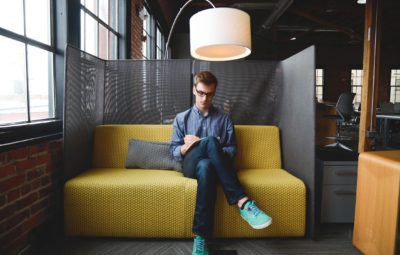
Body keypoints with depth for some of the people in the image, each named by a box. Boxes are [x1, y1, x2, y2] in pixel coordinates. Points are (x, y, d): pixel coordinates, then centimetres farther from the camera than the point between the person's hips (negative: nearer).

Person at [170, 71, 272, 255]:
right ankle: (243, 202, -42)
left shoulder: (224, 119, 15)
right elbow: (174, 152, 11)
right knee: (210, 141, -35)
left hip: (215, 164, 1)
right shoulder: (181, 118, 16)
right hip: (191, 165, -1)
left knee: (206, 167, -40)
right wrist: (187, 146, -12)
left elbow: (232, 150, 11)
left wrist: (215, 151, -11)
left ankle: (200, 237, -39)